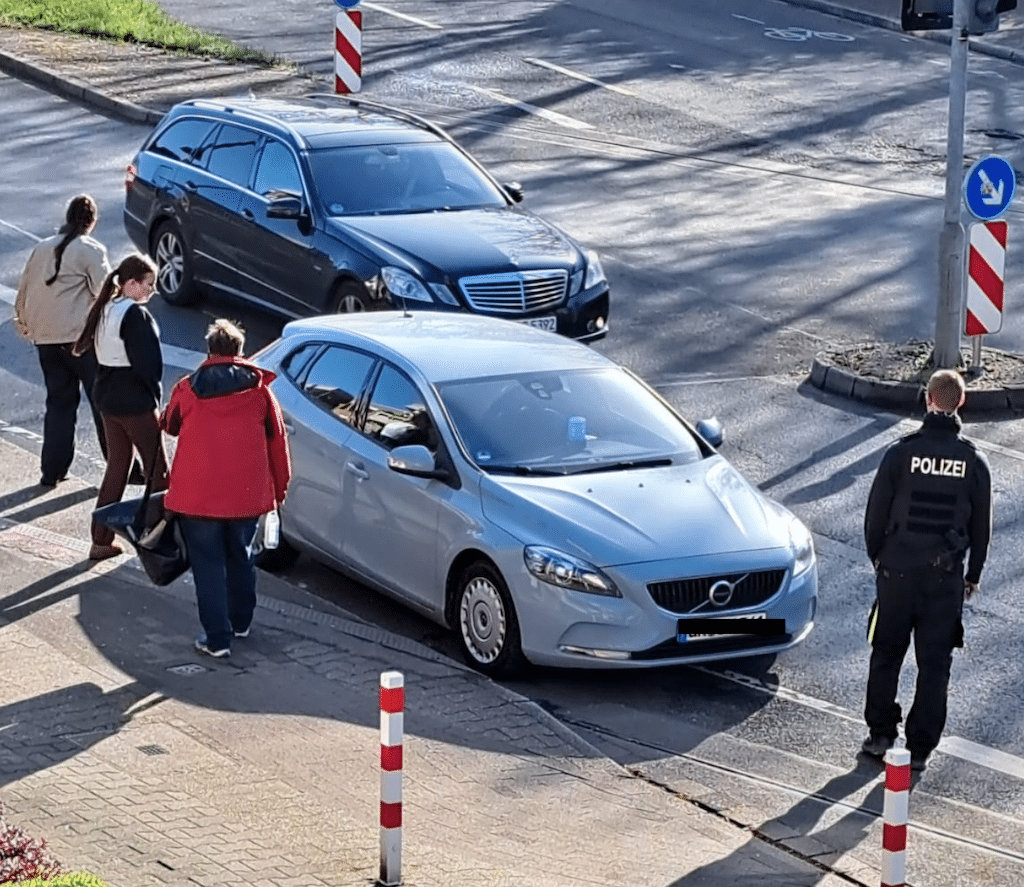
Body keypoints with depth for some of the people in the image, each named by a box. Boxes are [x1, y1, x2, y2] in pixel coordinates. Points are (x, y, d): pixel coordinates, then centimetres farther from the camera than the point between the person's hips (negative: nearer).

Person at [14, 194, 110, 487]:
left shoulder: (42, 248, 12)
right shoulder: (90, 250, -6)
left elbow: (23, 292, 16)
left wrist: (24, 324, 27)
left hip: (45, 339, 6)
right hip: (81, 337, -6)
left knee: (59, 402, 13)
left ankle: (52, 470, 11)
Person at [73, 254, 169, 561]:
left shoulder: (106, 310, 7)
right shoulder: (136, 315, -20)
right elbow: (148, 361, -21)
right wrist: (154, 393, -6)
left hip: (107, 397, 9)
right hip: (135, 402, -9)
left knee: (117, 465, 14)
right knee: (156, 467, 5)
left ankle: (101, 539, 13)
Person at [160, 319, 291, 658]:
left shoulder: (188, 389, -3)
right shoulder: (258, 389, 0)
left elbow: (170, 425, 14)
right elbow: (277, 440, 4)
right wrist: (280, 487, 14)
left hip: (198, 495, -2)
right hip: (247, 493, 2)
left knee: (208, 564, 3)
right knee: (241, 557, 21)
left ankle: (217, 637, 1)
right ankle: (240, 621, 34)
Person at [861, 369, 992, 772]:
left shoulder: (901, 452, -9)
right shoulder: (974, 462, -5)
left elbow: (876, 513, -2)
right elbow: (981, 526, 4)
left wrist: (876, 556, 14)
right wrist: (973, 575, 17)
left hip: (897, 571, -1)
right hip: (946, 576, 1)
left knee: (886, 655, 15)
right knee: (934, 665, 8)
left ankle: (880, 735, 20)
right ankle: (920, 749, 10)